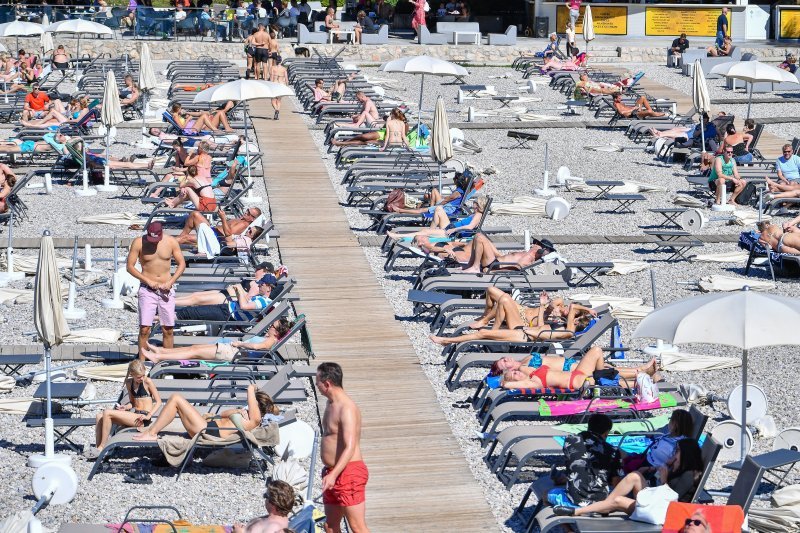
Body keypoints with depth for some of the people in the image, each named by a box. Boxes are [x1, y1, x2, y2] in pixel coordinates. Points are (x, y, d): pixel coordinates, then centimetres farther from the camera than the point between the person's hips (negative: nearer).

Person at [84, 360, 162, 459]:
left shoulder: (148, 382, -6)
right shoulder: (129, 383, 12)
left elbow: (158, 402, -4)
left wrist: (148, 416, -16)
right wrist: (125, 407, -1)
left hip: (142, 419, -7)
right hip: (134, 414, 7)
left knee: (107, 413, -20)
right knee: (99, 416, -5)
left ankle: (101, 448, -15)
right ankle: (97, 447, -7)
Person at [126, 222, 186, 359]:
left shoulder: (171, 242, -2)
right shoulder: (139, 243, -7)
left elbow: (182, 264, 5)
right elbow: (130, 266, -4)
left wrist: (170, 282, -9)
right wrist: (148, 281, -12)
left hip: (166, 289, 2)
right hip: (147, 290, -2)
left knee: (168, 329, 4)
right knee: (144, 329, -9)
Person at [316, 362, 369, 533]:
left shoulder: (347, 409, -20)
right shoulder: (331, 404, 12)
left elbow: (350, 447, -29)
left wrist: (333, 475, -39)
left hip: (348, 473, -10)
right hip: (333, 474, 10)